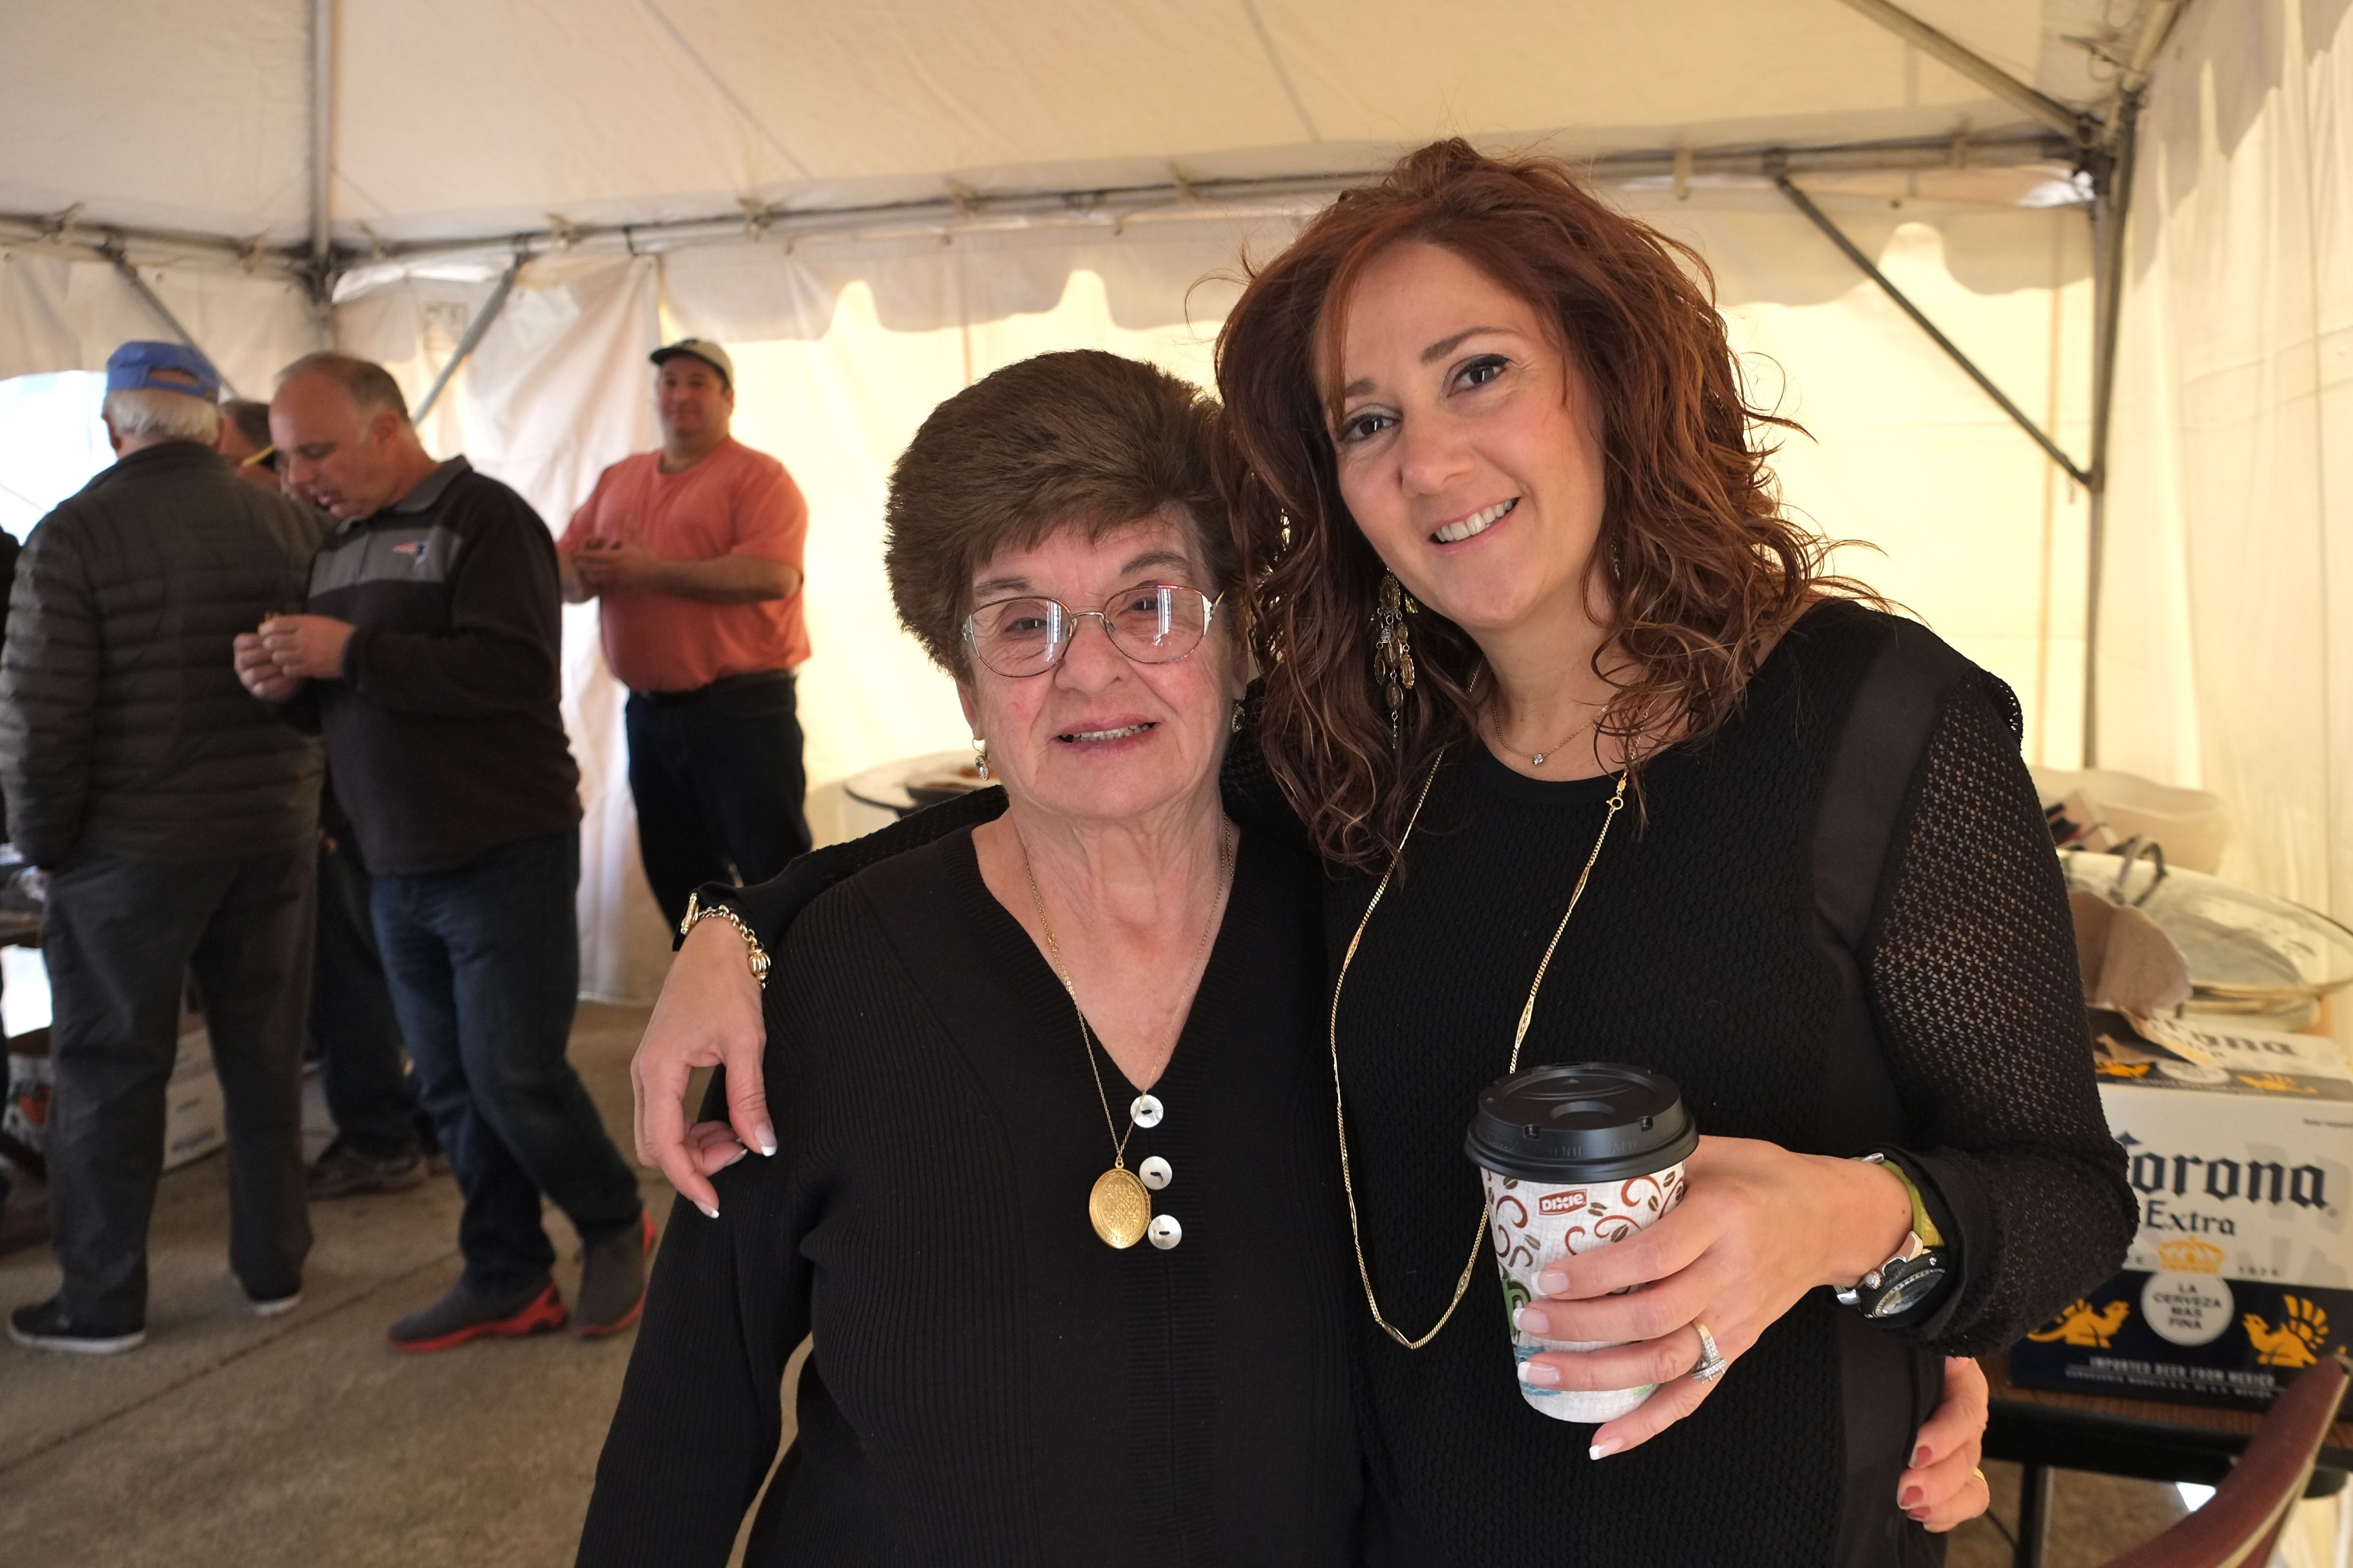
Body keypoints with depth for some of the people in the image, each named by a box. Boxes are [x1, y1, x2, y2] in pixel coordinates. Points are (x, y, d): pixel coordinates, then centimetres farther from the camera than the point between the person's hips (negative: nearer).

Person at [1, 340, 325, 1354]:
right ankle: (274, 1267, 25)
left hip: (131, 845, -3)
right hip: (274, 833, 4)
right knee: (265, 1057, 14)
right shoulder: (290, 524, 0)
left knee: (109, 1071, 10)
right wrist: (297, 785, 10)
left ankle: (102, 1301, 19)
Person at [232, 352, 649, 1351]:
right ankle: (508, 1278, 24)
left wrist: (353, 651, -22)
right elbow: (344, 697, 20)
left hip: (503, 857, -8)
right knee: (452, 1088, 11)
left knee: (515, 1075, -4)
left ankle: (617, 1228, 20)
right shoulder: (342, 544, 15)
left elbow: (514, 669, -23)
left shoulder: (482, 516, -10)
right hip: (398, 869, 8)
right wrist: (288, 680, -2)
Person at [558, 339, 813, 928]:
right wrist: (581, 574, -11)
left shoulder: (757, 476, -6)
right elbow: (563, 564, 15)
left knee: (774, 871, -4)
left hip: (741, 709, -7)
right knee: (676, 874, 17)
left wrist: (652, 570, -19)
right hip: (648, 712, 7)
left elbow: (773, 575, -21)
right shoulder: (617, 479, 15)